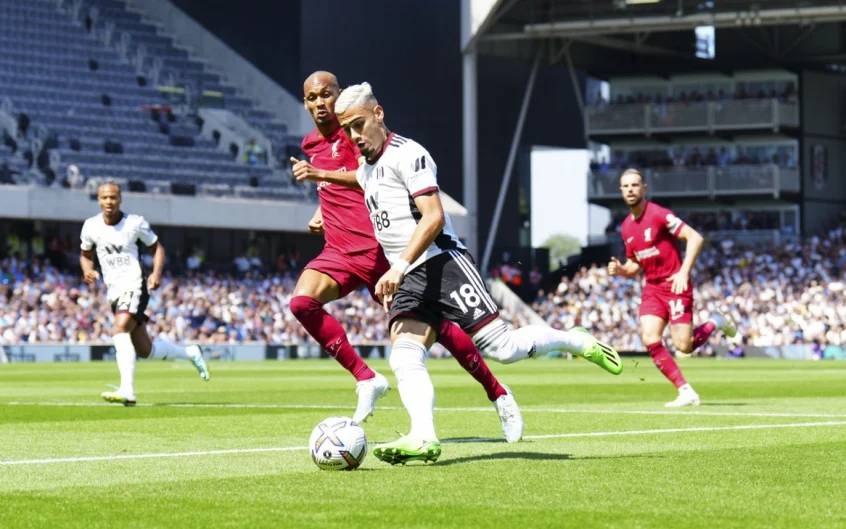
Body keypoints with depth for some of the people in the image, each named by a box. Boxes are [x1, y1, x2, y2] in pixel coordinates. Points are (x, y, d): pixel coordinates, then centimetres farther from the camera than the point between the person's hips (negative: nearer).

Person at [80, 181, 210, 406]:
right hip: (113, 290, 5)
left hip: (133, 285, -5)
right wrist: (87, 270, -3)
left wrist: (156, 273, -10)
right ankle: (191, 353, 35)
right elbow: (85, 254, 19)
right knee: (145, 350, 9)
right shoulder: (91, 226, 3)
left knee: (120, 331, -29)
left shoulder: (135, 223, -6)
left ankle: (127, 391, -35)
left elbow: (157, 247, 6)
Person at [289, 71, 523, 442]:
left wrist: (320, 174, -34)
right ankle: (366, 380, -16)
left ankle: (499, 395, 14)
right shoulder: (311, 145, 15)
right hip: (340, 252, 6)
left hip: (383, 250, -5)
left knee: (435, 324, -4)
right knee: (302, 302, -24)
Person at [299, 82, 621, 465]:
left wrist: (399, 267, -25)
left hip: (442, 262, -8)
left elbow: (433, 217, -18)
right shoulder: (366, 167, 19)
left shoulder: (406, 154, -8)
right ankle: (423, 437, -34)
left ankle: (580, 343, 11)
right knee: (404, 357, -18)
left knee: (502, 347, -13)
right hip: (408, 279, 8)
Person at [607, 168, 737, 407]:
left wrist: (684, 272, -25)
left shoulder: (659, 215, -12)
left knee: (683, 346, -11)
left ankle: (715, 323, 20)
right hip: (652, 287, 6)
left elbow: (695, 238, -17)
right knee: (650, 341, -13)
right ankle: (686, 391, -5)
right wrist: (620, 270, -2)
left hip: (675, 285, -6)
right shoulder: (626, 228, 9)